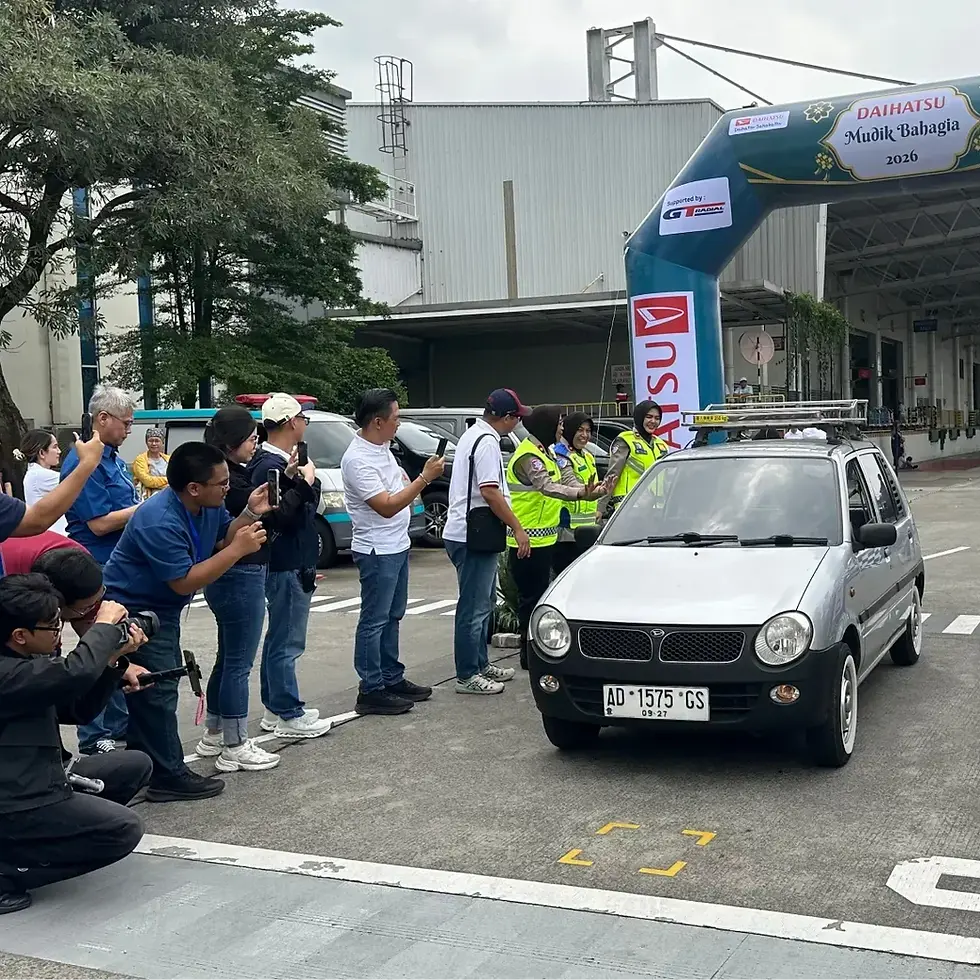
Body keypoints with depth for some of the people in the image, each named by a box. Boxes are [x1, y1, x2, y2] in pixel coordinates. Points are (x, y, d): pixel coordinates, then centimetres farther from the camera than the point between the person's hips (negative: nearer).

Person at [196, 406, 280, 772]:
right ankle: (235, 748, 9)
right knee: (239, 663, -1)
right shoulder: (228, 481, -21)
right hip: (241, 577, -11)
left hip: (230, 576, 11)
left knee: (227, 659, 20)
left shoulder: (232, 474, 10)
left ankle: (213, 735, 33)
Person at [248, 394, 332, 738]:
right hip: (287, 567, -11)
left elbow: (306, 506, 21)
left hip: (293, 564, 11)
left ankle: (275, 709, 28)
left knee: (279, 638, 17)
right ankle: (290, 715, 6)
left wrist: (304, 480, 5)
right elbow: (279, 517, -26)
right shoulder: (269, 466, -19)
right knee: (287, 642, -3)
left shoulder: (279, 462, 13)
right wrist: (303, 483, -21)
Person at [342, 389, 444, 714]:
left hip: (398, 546, 10)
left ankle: (392, 679, 27)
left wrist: (411, 491, 11)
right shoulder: (357, 460, -22)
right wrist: (425, 478, -24)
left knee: (392, 617, 17)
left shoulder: (382, 447, 6)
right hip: (378, 551, -10)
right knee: (374, 622, -3)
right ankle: (371, 692, 3)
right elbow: (386, 506, -25)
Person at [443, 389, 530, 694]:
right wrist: (517, 528, -18)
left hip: (468, 533, 11)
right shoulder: (487, 442, -16)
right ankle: (467, 676, 3)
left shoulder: (472, 434, 17)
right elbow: (490, 492, -23)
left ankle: (480, 664, 28)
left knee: (482, 605, 19)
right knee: (474, 608, -4)